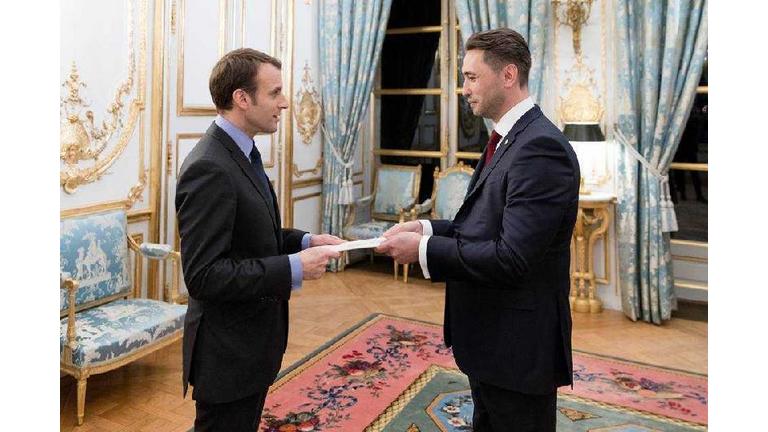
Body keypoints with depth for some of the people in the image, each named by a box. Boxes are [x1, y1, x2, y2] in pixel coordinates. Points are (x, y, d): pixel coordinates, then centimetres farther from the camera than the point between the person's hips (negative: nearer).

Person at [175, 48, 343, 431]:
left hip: (252, 343, 10)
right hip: (227, 354, -9)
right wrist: (293, 268, -25)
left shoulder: (241, 154, 7)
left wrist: (304, 241, 0)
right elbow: (203, 276, -27)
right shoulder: (208, 169, -24)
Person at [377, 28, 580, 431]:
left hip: (518, 345, -9)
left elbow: (512, 258, -29)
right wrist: (428, 228, -2)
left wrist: (424, 249, -22)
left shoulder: (541, 147, -23)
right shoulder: (506, 140, 9)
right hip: (490, 337, 9)